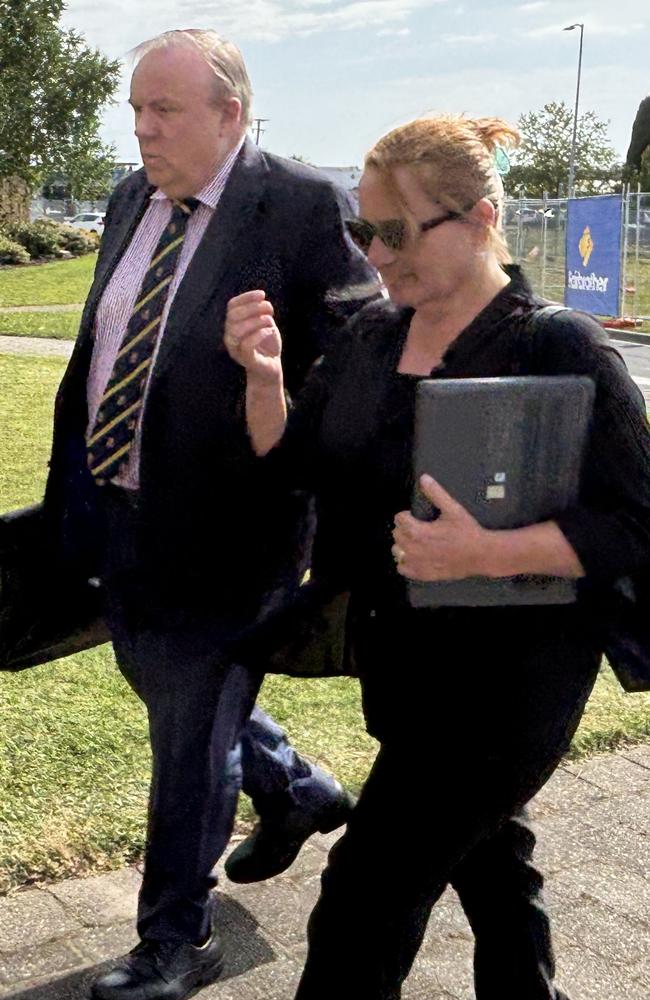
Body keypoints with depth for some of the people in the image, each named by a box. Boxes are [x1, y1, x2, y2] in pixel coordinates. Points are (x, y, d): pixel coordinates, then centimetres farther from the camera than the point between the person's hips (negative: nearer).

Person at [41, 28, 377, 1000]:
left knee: (190, 733, 5)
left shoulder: (303, 206, -14)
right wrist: (70, 488, 14)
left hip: (222, 523, -8)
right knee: (163, 691, 24)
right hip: (119, 512, 8)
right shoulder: (131, 201, 7)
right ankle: (299, 791, 49)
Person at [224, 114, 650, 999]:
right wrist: (264, 375, -15)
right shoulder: (373, 334, 2)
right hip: (398, 659, 7)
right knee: (487, 857, 24)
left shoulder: (561, 349, -18)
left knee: (367, 891, -1)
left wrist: (484, 554, -32)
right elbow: (286, 463, 4)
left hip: (502, 682, -6)